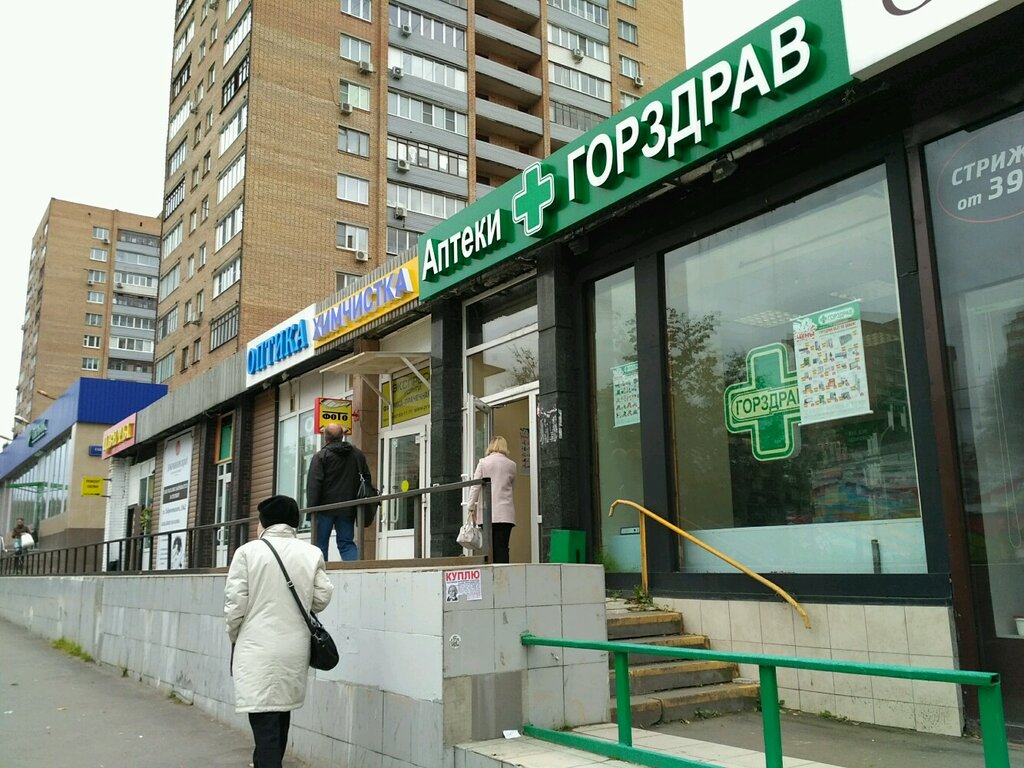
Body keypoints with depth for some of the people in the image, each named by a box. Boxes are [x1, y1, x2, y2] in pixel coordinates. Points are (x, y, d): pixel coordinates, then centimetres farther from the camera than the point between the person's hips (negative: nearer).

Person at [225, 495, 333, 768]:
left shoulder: (247, 551, -6)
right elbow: (321, 598, -1)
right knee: (280, 716, 21)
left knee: (264, 721, -3)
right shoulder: (312, 553, 0)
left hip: (258, 648, -3)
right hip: (295, 648, 4)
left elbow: (235, 603, -7)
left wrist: (234, 639, 10)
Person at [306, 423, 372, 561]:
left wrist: (311, 508, -11)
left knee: (320, 543, 5)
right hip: (348, 508, 4)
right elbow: (366, 478, 14)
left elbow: (314, 484, -12)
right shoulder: (358, 454, 10)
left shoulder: (321, 455, -5)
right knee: (347, 543, 8)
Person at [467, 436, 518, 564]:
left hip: (487, 512, 0)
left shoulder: (483, 462, 3)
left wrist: (472, 506, 6)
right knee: (502, 547, -4)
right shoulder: (511, 464, 6)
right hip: (505, 513, 0)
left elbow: (475, 486, 1)